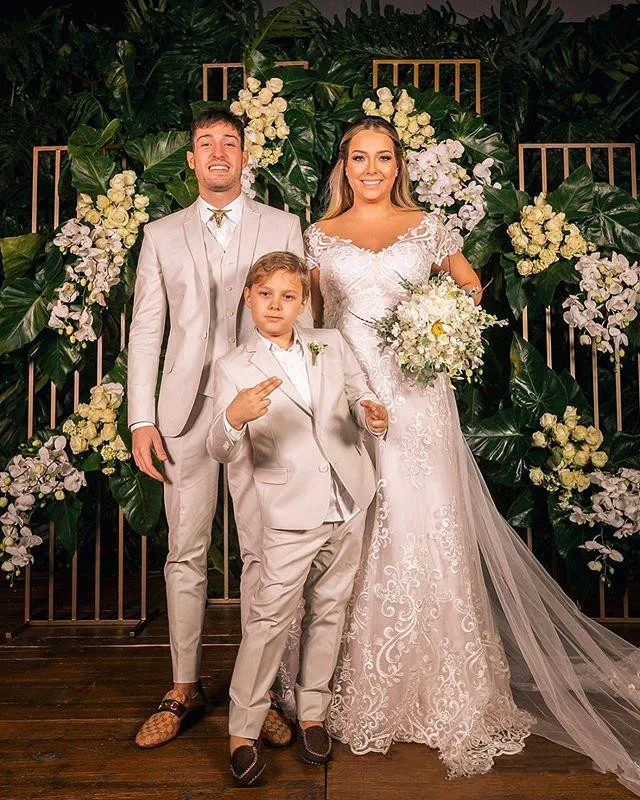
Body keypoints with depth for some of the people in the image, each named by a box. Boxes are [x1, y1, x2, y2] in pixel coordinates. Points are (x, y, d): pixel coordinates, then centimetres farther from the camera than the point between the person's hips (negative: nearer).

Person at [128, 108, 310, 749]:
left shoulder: (283, 227, 10)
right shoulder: (162, 235, 13)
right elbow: (145, 331, 8)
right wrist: (141, 421, 0)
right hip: (186, 412, 1)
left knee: (263, 552, 3)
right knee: (185, 553, 7)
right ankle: (184, 689, 23)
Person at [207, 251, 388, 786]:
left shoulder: (332, 344, 6)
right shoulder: (234, 369, -4)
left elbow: (363, 396, 13)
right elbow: (220, 451, -13)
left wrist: (375, 415, -11)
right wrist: (233, 418, -36)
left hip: (351, 503, 4)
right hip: (293, 513, -4)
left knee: (329, 610, 14)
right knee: (270, 618, -3)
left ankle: (313, 713, 31)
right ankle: (243, 729, 16)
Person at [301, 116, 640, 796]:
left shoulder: (428, 227, 11)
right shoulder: (319, 235, 12)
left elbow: (470, 287, 22)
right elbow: (308, 317, 15)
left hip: (416, 401, 0)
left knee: (428, 532, -2)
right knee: (353, 541, 2)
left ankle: (446, 696, 12)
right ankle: (359, 691, 18)